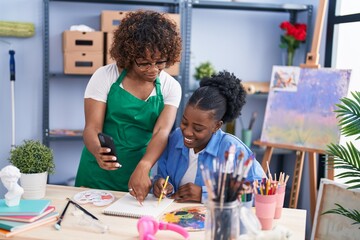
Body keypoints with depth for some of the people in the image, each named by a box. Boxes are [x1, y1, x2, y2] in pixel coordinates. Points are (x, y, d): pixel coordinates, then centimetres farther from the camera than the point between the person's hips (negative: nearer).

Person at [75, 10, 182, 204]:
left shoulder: (171, 87, -2)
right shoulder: (104, 76, -6)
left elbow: (162, 131, -15)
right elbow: (92, 128, -10)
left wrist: (143, 168, -32)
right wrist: (98, 152, -32)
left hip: (141, 174, 1)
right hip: (99, 173, -1)